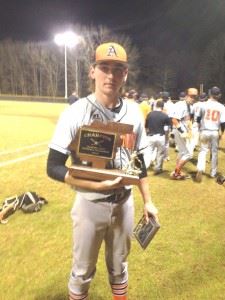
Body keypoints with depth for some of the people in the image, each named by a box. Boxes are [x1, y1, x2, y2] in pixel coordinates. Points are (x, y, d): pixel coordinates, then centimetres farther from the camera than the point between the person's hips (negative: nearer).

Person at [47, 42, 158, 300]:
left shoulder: (133, 112, -2)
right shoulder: (75, 113, -16)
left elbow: (139, 161, 7)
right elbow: (53, 167, -16)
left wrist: (147, 201, 7)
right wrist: (96, 185, -26)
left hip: (124, 203, 4)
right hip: (90, 204, -3)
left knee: (119, 266, 24)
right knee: (83, 271, 16)